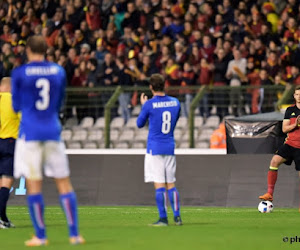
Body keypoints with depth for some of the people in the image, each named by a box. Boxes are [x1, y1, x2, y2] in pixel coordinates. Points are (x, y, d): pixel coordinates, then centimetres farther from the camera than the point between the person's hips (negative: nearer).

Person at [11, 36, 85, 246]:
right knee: (64, 183, 6)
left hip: (30, 132, -3)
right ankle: (74, 233, 3)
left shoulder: (19, 73, -5)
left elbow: (17, 106, 3)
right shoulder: (59, 71, 5)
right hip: (53, 132, 3)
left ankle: (40, 236, -1)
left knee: (34, 185, 0)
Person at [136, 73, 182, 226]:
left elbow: (140, 124, 3)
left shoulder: (149, 105, -11)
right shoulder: (175, 102, 3)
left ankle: (163, 218, -7)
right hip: (170, 148, 5)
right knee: (171, 184, 11)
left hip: (154, 149, -5)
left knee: (159, 185, -4)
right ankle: (177, 216, 6)